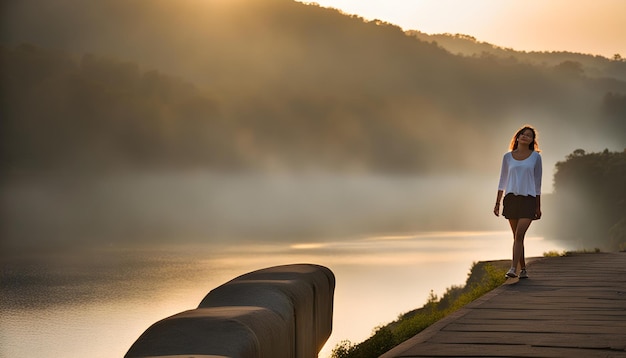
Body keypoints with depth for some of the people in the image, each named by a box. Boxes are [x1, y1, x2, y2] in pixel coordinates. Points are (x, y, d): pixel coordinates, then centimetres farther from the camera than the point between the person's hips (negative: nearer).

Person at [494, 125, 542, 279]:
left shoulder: (536, 157, 4)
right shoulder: (508, 157, 9)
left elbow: (537, 182, 6)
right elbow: (502, 181, 11)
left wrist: (538, 207, 5)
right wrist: (497, 203, 4)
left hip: (529, 199, -3)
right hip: (511, 198, 3)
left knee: (519, 234, -16)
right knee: (517, 236, 7)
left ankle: (513, 268, -20)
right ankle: (523, 269, 16)